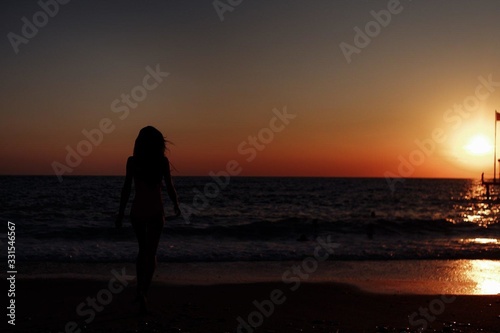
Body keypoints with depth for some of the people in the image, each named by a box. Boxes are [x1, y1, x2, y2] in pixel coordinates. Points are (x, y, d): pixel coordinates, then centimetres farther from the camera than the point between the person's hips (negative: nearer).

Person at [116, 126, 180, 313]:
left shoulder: (132, 161, -6)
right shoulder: (163, 161, -7)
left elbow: (127, 188, -6)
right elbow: (169, 186, -4)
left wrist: (121, 212, 1)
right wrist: (176, 205, 13)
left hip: (137, 210, 1)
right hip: (156, 211, -1)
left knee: (143, 250, 20)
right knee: (150, 254, 4)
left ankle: (141, 290, 20)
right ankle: (143, 291, -9)